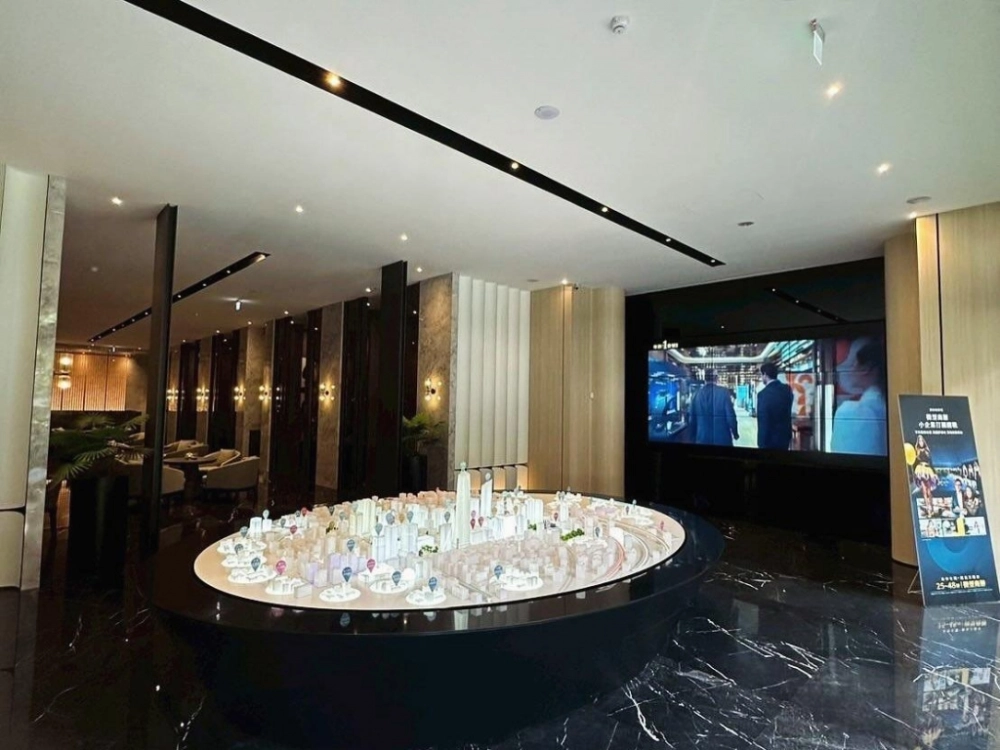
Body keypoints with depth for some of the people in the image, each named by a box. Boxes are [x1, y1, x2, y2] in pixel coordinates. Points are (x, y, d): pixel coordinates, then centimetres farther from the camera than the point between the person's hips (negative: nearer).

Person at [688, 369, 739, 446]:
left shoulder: (697, 394, -1)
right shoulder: (723, 391, -10)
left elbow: (692, 418, 4)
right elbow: (730, 415, -9)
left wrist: (694, 436, 16)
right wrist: (735, 433, 6)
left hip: (702, 438, 3)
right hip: (722, 438, -2)